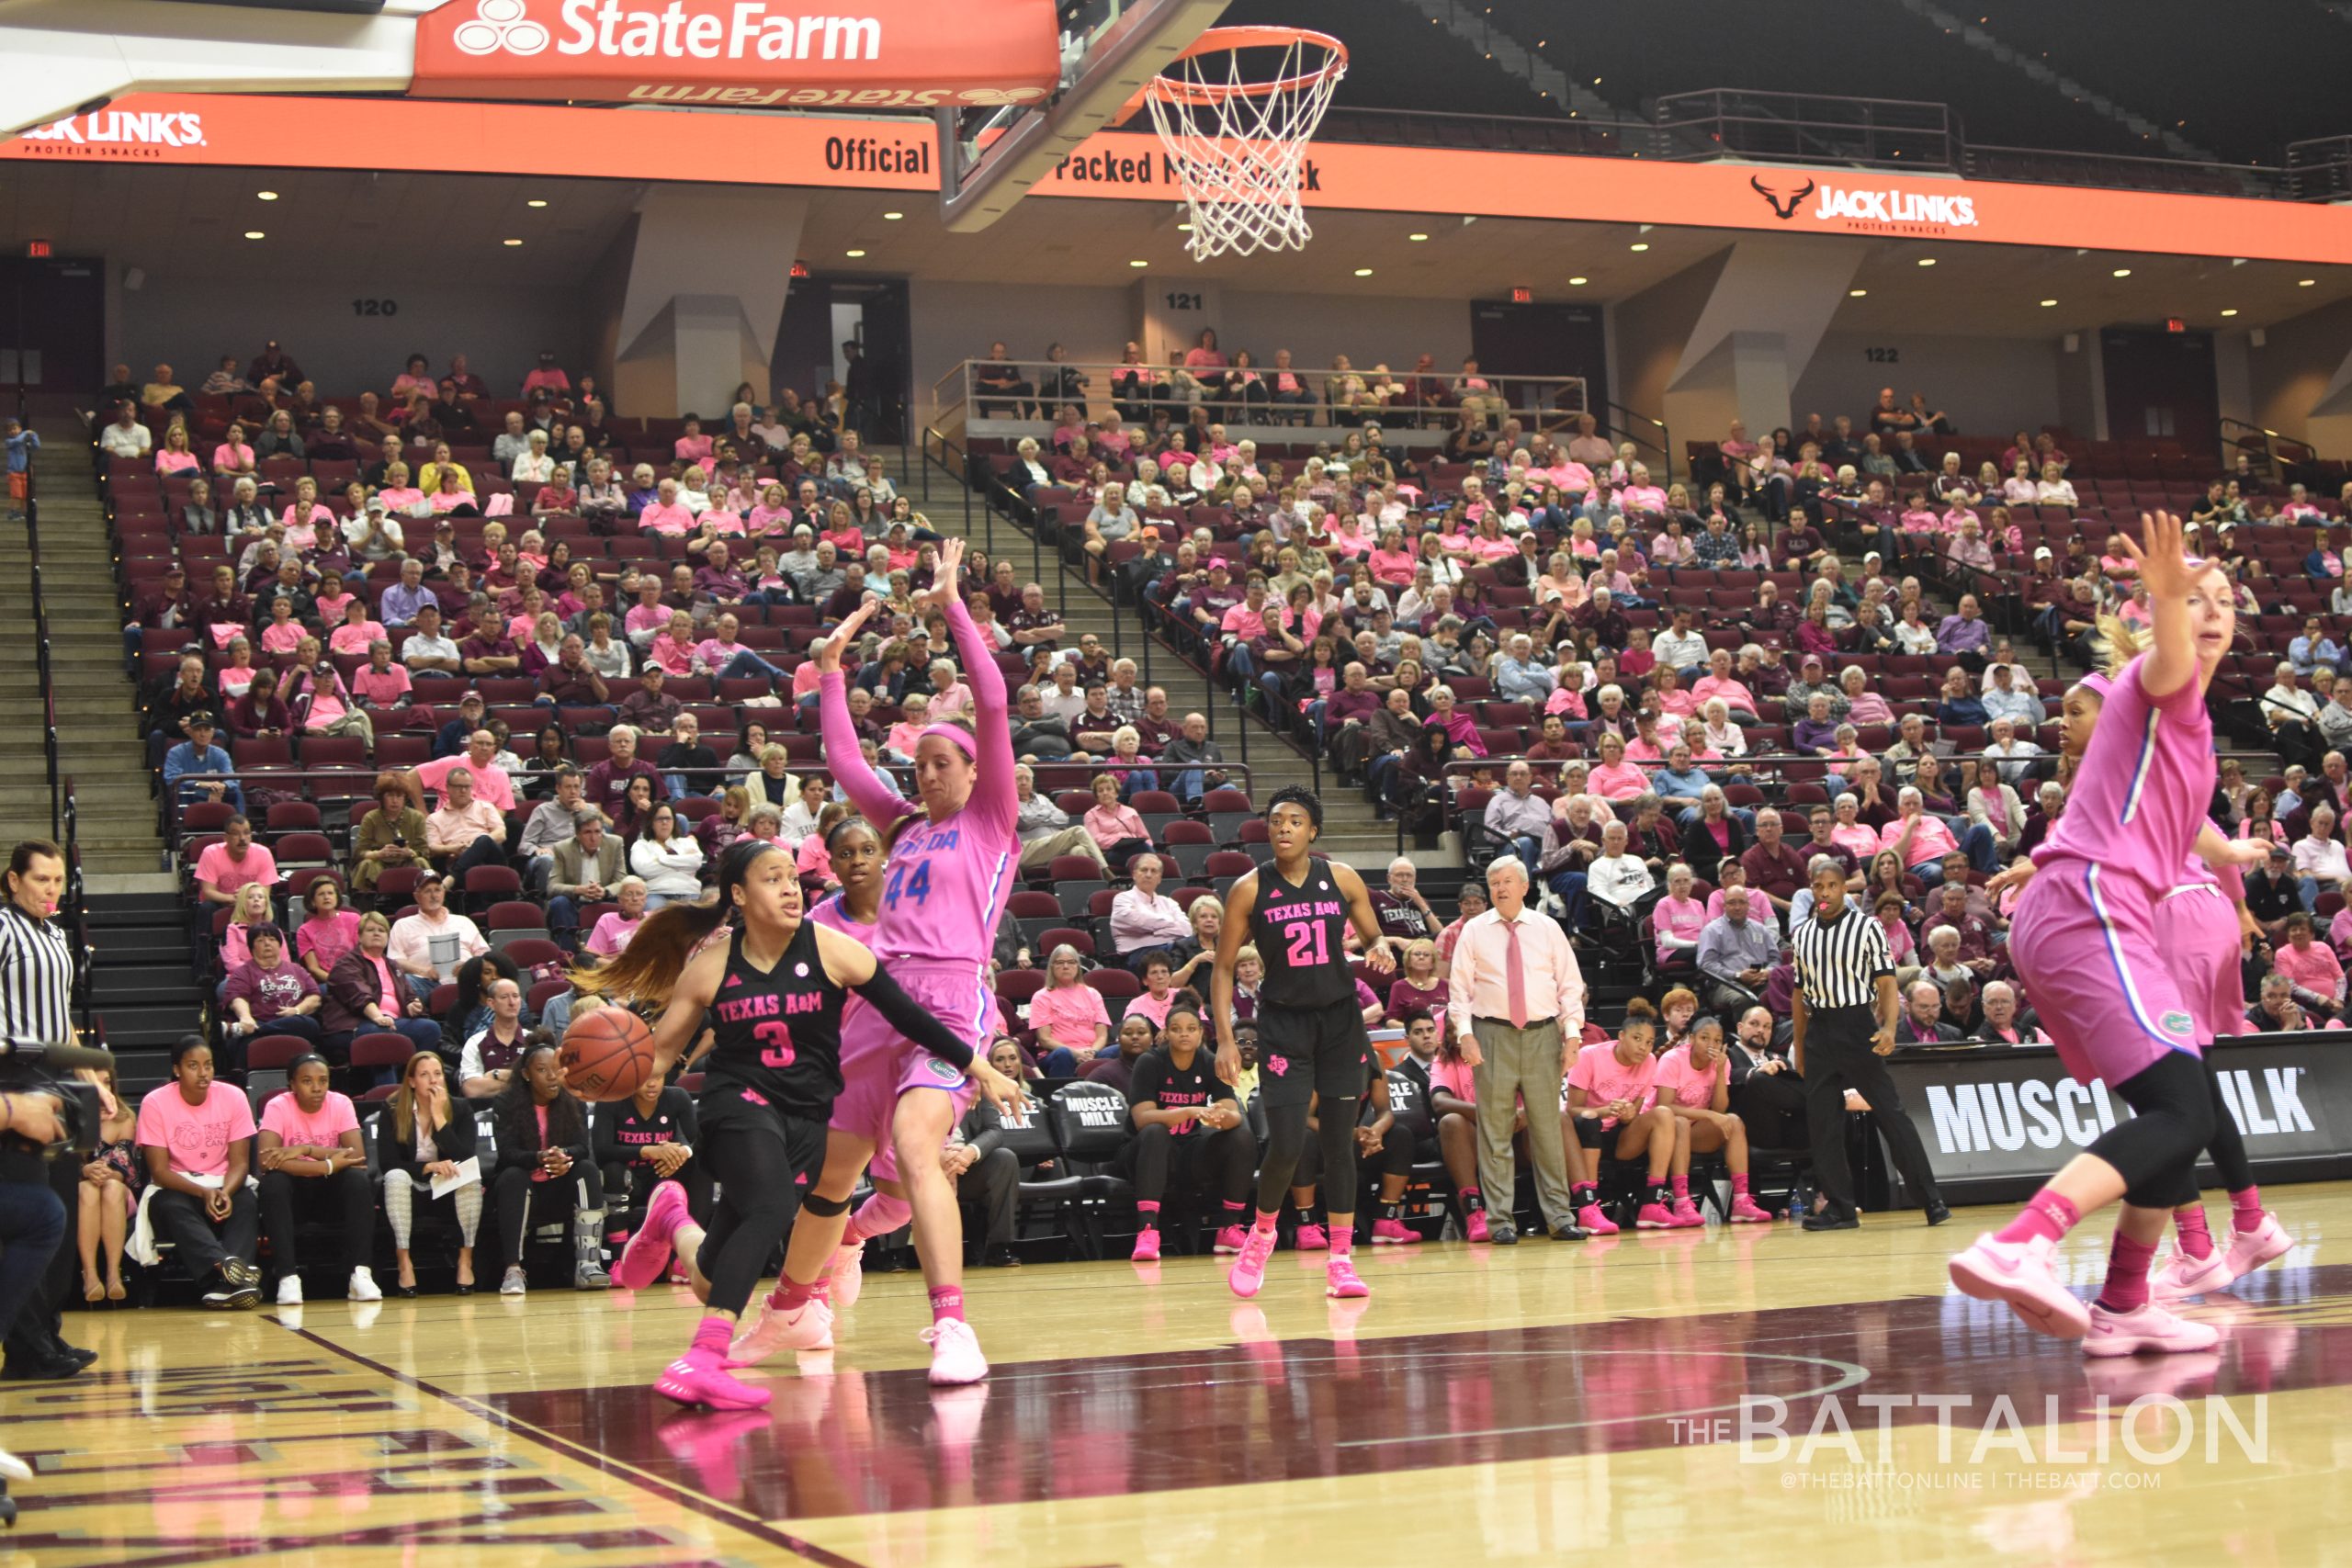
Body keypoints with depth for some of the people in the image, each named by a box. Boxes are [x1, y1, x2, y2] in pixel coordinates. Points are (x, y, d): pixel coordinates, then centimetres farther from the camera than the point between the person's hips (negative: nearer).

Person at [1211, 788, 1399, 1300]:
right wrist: (1225, 1039, -11)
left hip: (1340, 1021, 2)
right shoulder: (1250, 888, -5)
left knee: (1340, 1143, 2)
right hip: (1283, 1023, -2)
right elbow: (1223, 968, -2)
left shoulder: (1341, 879, -1)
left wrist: (1380, 950, -12)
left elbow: (1373, 935, 13)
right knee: (1286, 1143, -11)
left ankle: (1340, 1261, 9)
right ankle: (1261, 1234, 16)